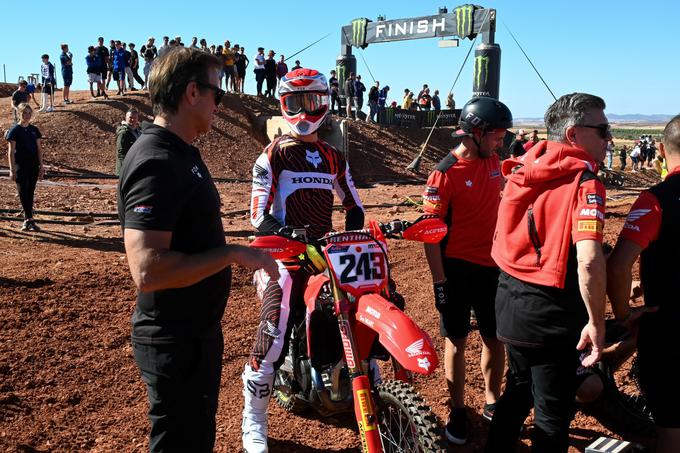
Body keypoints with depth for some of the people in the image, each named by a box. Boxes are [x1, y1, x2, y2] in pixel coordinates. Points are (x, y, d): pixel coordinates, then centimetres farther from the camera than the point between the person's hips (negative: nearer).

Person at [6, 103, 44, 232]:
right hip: (20, 166, -5)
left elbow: (39, 149, 12)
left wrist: (41, 166, 7)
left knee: (30, 193, 8)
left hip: (33, 165, 5)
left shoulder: (34, 130, 9)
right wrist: (12, 169, -10)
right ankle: (29, 220, -13)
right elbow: (11, 152, -6)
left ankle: (27, 221, 15)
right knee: (23, 193, -8)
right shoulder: (14, 130, -4)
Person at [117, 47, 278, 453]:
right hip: (175, 342, -10)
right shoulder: (156, 164, -24)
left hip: (198, 331, 10)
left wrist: (243, 250, 14)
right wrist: (233, 253, -25)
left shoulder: (182, 153, 9)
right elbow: (148, 271, -32)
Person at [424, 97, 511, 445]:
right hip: (457, 269, -6)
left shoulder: (493, 162, 4)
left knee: (495, 337, 14)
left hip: (492, 265, 6)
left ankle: (492, 403, 33)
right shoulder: (445, 173, -15)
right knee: (456, 341, 8)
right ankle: (457, 411, 23)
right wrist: (439, 280, -16)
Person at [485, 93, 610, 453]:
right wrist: (596, 323, -18)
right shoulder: (584, 181, -18)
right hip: (550, 311, -7)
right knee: (553, 413, 12)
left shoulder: (523, 170, 4)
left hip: (509, 298, 7)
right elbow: (588, 261, -29)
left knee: (518, 388, 28)